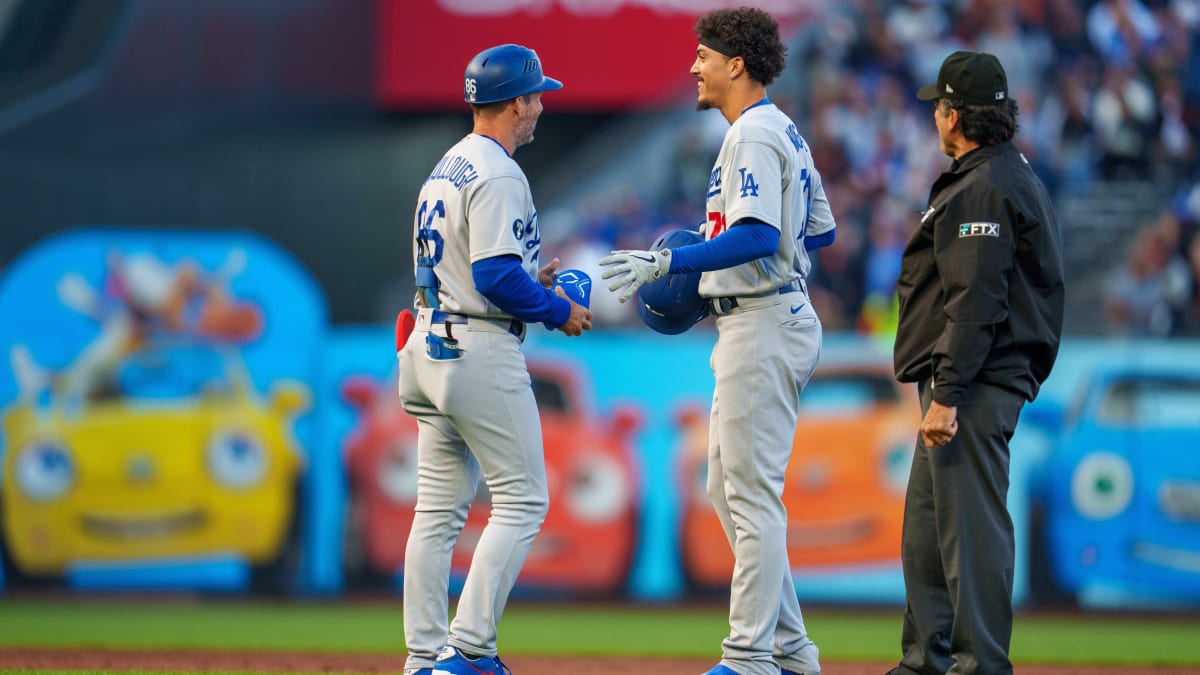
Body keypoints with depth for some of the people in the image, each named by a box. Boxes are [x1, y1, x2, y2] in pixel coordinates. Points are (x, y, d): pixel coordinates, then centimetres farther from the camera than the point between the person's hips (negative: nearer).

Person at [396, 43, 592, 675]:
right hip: (481, 352, -10)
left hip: (430, 348, 10)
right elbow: (496, 277, -22)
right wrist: (559, 309, -8)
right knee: (521, 500, -4)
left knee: (439, 509, 9)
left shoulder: (445, 169, 16)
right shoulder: (496, 175, -14)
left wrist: (527, 282, 18)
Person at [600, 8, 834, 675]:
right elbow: (821, 230, 23)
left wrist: (668, 262, -29)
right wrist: (714, 248, 26)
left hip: (763, 326, -11)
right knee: (729, 490, 15)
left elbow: (758, 237, -27)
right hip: (781, 319, 11)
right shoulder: (787, 133, 17)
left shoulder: (753, 136, -15)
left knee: (753, 494, -9)